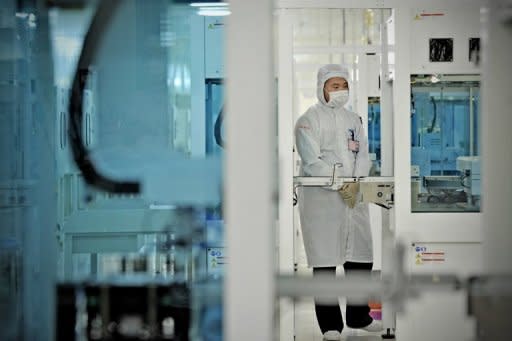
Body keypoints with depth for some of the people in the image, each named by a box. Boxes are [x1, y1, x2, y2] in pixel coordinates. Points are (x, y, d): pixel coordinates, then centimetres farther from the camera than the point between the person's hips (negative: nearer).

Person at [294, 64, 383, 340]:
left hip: (354, 196, 6)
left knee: (361, 255, 9)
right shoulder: (309, 120, -2)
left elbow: (363, 156, 7)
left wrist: (355, 184, -11)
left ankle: (358, 317, 24)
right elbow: (312, 161, -11)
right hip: (320, 198, -6)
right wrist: (339, 187, -18)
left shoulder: (353, 119, 16)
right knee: (325, 259, -3)